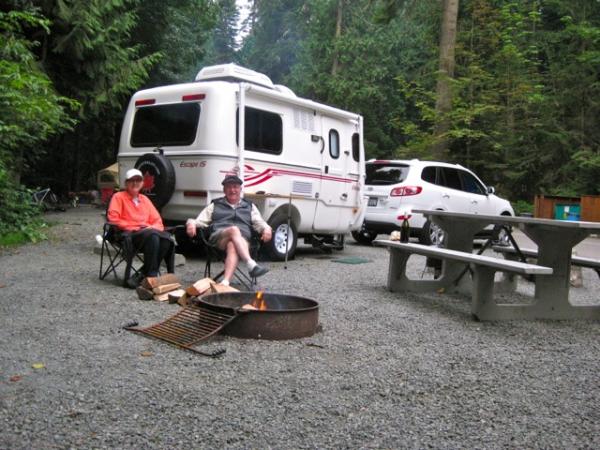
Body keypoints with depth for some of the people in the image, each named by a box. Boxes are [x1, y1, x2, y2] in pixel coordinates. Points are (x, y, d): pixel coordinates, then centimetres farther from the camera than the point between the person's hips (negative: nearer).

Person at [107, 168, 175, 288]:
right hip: (129, 235, -5)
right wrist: (133, 227, -11)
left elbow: (157, 221, 20)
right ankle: (151, 276, -33)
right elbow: (113, 218, -5)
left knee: (167, 238, -29)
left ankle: (142, 274, -24)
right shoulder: (119, 197, 9)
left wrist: (153, 227, -5)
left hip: (148, 232, 5)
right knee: (152, 236, -37)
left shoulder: (145, 199, 24)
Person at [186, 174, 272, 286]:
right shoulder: (215, 205, 25)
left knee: (232, 246, -39)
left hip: (242, 241, 0)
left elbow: (259, 223, 16)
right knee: (234, 230, -36)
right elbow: (200, 221, 18)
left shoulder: (250, 206, 26)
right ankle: (252, 265, -52)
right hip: (218, 238, 0)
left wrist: (267, 228, -8)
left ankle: (225, 283, -58)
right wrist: (191, 223, -6)